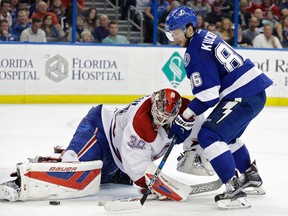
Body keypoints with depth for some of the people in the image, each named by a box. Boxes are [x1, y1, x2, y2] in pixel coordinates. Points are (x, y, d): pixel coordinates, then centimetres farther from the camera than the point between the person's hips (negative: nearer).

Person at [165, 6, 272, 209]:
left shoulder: (196, 51, -14)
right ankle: (252, 177, 42)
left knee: (209, 135, -15)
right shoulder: (205, 38, 16)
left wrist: (183, 121, -10)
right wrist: (187, 118, 26)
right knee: (228, 135, 29)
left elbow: (206, 95, -17)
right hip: (255, 89, 11)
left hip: (244, 95, -11)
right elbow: (207, 86, 25)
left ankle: (235, 190, -19)